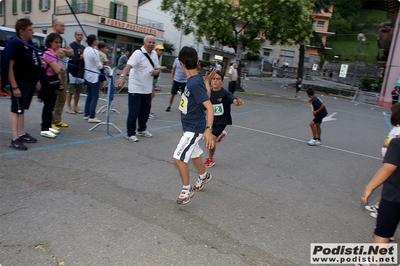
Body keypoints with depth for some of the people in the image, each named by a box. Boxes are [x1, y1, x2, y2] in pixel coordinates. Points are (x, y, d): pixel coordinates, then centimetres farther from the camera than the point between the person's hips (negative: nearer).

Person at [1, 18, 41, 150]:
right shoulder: (14, 44, -14)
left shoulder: (29, 44, 12)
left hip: (30, 82, 8)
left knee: (21, 109, 15)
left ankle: (22, 134, 23)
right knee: (16, 110, -4)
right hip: (20, 83, -8)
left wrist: (37, 81, 19)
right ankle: (15, 139, -1)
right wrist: (14, 87, -22)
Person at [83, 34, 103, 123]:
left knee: (89, 96, 16)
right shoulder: (95, 51, -18)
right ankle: (92, 117, -2)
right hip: (94, 76, -8)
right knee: (95, 97, -2)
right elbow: (99, 66, -16)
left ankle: (86, 114, 22)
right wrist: (102, 65, 6)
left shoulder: (85, 50, 5)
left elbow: (86, 61, 11)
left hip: (87, 75, 8)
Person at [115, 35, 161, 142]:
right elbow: (129, 65, -30)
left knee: (145, 110, 16)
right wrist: (122, 76, -47)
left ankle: (142, 130, 33)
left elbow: (158, 69, 18)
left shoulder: (154, 54, 9)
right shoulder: (138, 53, -15)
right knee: (133, 112, -4)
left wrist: (156, 71, -7)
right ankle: (130, 133, 8)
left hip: (147, 89, 7)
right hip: (136, 88, -7)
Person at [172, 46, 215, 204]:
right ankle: (204, 176, 49)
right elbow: (207, 93, 13)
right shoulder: (196, 78, 0)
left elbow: (209, 107, -30)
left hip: (194, 128, -10)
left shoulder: (195, 83, -26)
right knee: (194, 153, 25)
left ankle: (187, 190, 8)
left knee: (179, 157, -10)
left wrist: (208, 130, -36)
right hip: (190, 126, 10)